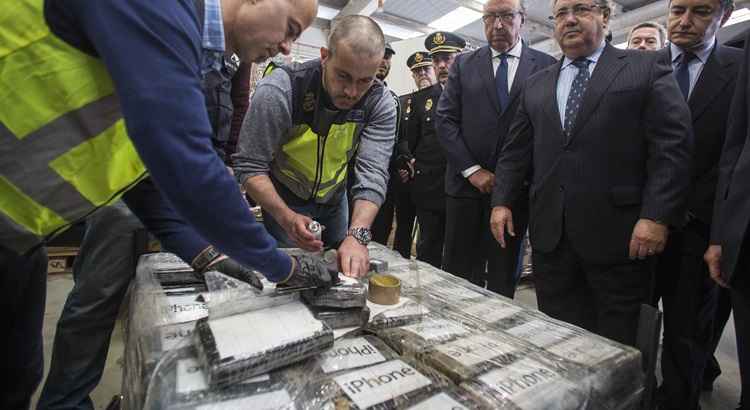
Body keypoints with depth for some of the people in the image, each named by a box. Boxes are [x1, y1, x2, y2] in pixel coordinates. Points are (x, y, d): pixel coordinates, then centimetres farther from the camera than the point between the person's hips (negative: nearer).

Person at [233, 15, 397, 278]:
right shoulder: (279, 90, -28)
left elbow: (373, 173, -27)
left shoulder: (381, 103, -20)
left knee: (338, 271, 16)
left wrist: (357, 235, -43)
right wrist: (287, 218, -40)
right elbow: (249, 167, -25)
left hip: (334, 198, 3)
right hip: (283, 199, -3)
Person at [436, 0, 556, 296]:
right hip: (465, 184, 1)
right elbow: (445, 119, 1)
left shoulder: (547, 67, 5)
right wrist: (472, 170, -8)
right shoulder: (464, 64, 8)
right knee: (458, 274, 7)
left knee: (503, 277, 10)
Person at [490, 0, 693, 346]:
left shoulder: (647, 68, 5)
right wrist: (501, 201, 3)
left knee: (618, 344, 8)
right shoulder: (536, 85, 16)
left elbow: (673, 145, -3)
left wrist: (657, 216, -13)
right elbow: (515, 151, 13)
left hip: (617, 233, -3)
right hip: (550, 234, 3)